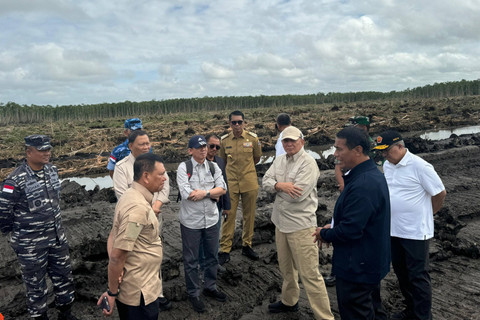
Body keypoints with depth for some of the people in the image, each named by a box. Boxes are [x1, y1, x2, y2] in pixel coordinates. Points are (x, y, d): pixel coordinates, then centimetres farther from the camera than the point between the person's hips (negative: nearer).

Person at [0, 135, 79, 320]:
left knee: (64, 276, 17)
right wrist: (16, 233, 0)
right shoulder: (16, 180, -21)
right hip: (30, 245, -6)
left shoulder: (52, 170, -1)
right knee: (36, 284, 12)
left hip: (57, 238, 6)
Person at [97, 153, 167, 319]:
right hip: (139, 293, -9)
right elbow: (117, 256, -26)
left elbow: (114, 238, 10)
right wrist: (112, 292, -15)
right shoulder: (138, 208, -27)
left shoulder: (132, 196, 3)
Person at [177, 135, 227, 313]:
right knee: (191, 260, 11)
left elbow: (222, 188, -7)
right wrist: (212, 194, -13)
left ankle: (210, 287, 40)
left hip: (211, 219, 4)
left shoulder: (213, 166, 1)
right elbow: (187, 194, -21)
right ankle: (193, 294, 31)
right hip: (191, 221, -4)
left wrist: (204, 193, -20)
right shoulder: (183, 167, -12)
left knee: (212, 256, 18)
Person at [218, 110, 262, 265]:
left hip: (249, 183, 0)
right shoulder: (224, 140, -1)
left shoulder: (253, 138, -3)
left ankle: (247, 246, 27)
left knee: (249, 215, 10)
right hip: (230, 183, 0)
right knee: (228, 216, 1)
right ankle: (225, 250, 11)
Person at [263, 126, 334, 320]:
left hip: (300, 224, -8)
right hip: (281, 221, 8)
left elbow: (298, 194, -24)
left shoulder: (308, 163, -16)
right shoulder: (279, 160, 8)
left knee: (309, 274, -3)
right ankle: (289, 301, 43)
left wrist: (277, 186, -8)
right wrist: (280, 185, -19)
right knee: (286, 267, 23)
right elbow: (265, 182, 1)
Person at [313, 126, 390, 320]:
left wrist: (324, 234, -12)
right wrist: (333, 227, 1)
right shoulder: (371, 174, 4)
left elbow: (349, 231, -31)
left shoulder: (363, 185, -31)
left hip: (357, 269, -10)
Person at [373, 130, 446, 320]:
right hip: (394, 230, 7)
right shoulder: (387, 165, 5)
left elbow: (440, 193, -9)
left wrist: (427, 214, 2)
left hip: (416, 232, -7)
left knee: (418, 276, 4)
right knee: (401, 273, 18)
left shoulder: (419, 166, -16)